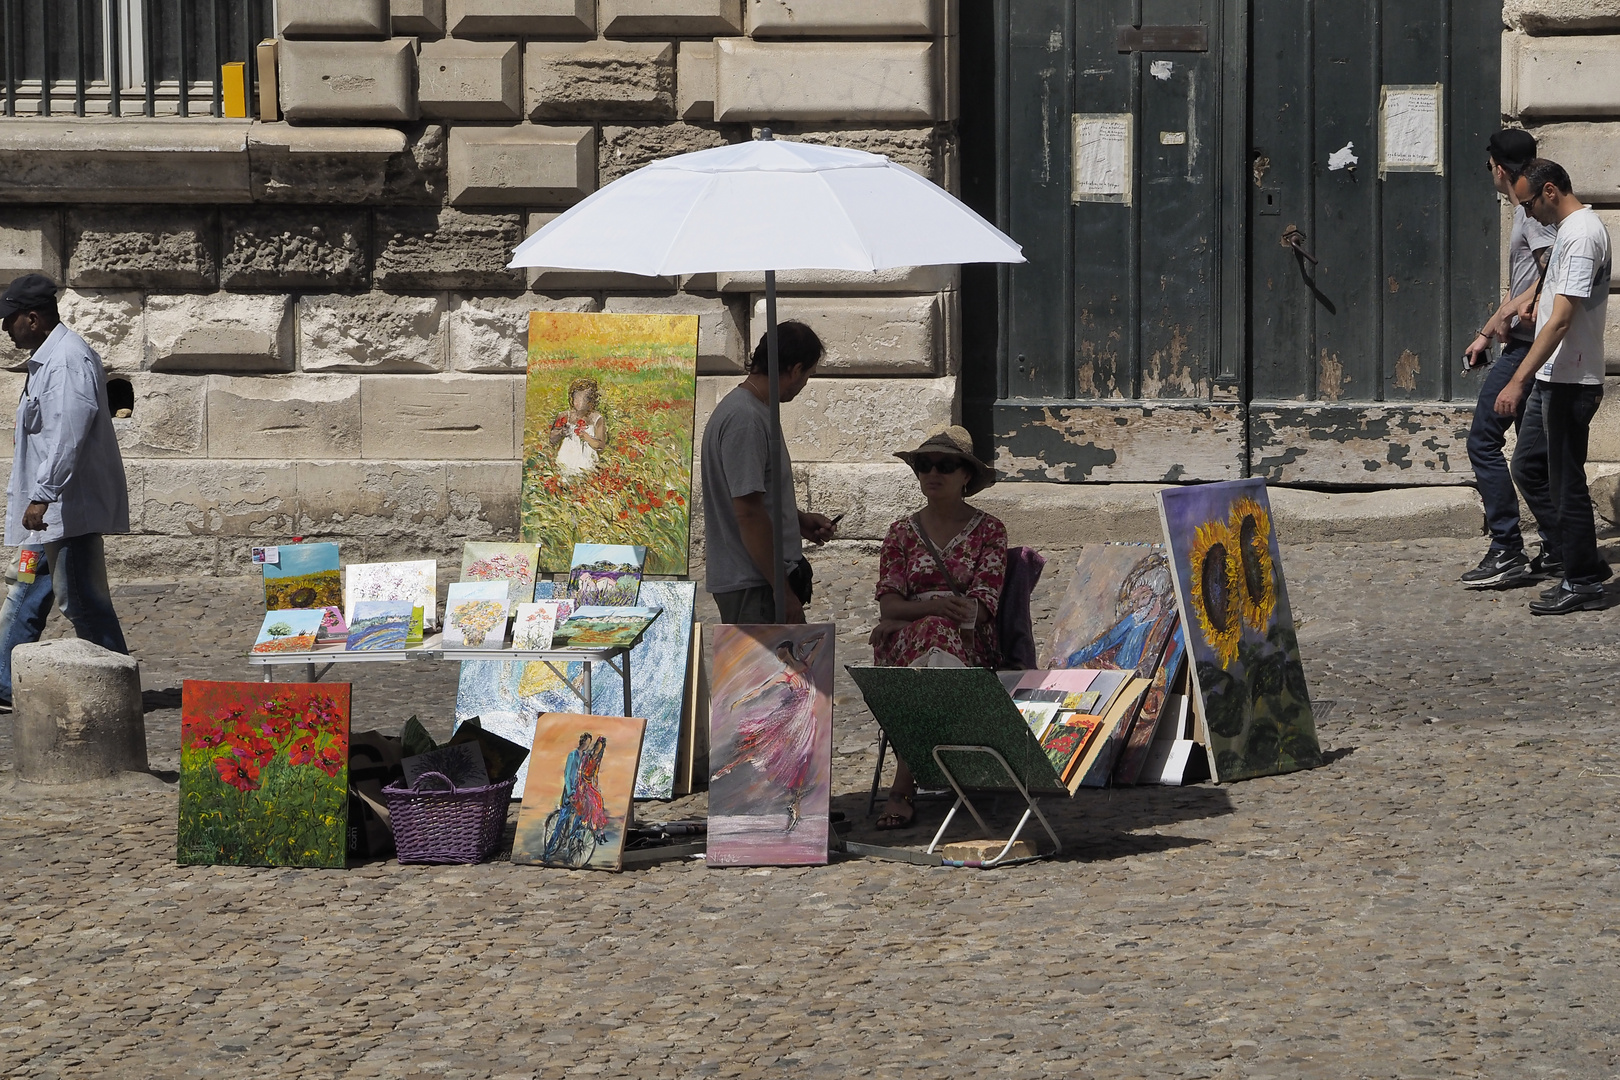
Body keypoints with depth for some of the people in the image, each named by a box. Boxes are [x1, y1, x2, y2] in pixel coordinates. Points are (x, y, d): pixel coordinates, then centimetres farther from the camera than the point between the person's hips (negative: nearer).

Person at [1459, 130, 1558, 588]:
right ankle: (1555, 549, 14)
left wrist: (1507, 314, -20)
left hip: (1527, 346, -11)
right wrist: (1486, 333, 27)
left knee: (1484, 439, -10)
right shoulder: (1525, 210, 20)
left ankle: (1506, 551, -11)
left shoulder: (1534, 211, -12)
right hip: (1525, 345, 11)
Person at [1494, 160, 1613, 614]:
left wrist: (1519, 380, -27)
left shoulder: (1581, 234, -19)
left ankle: (1584, 581, 7)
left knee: (1566, 482, -3)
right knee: (1528, 468, 14)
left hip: (1570, 382, -11)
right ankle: (1583, 563, 19)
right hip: (1552, 379, 11)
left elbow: (1562, 320, -25)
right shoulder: (1572, 228, 13)